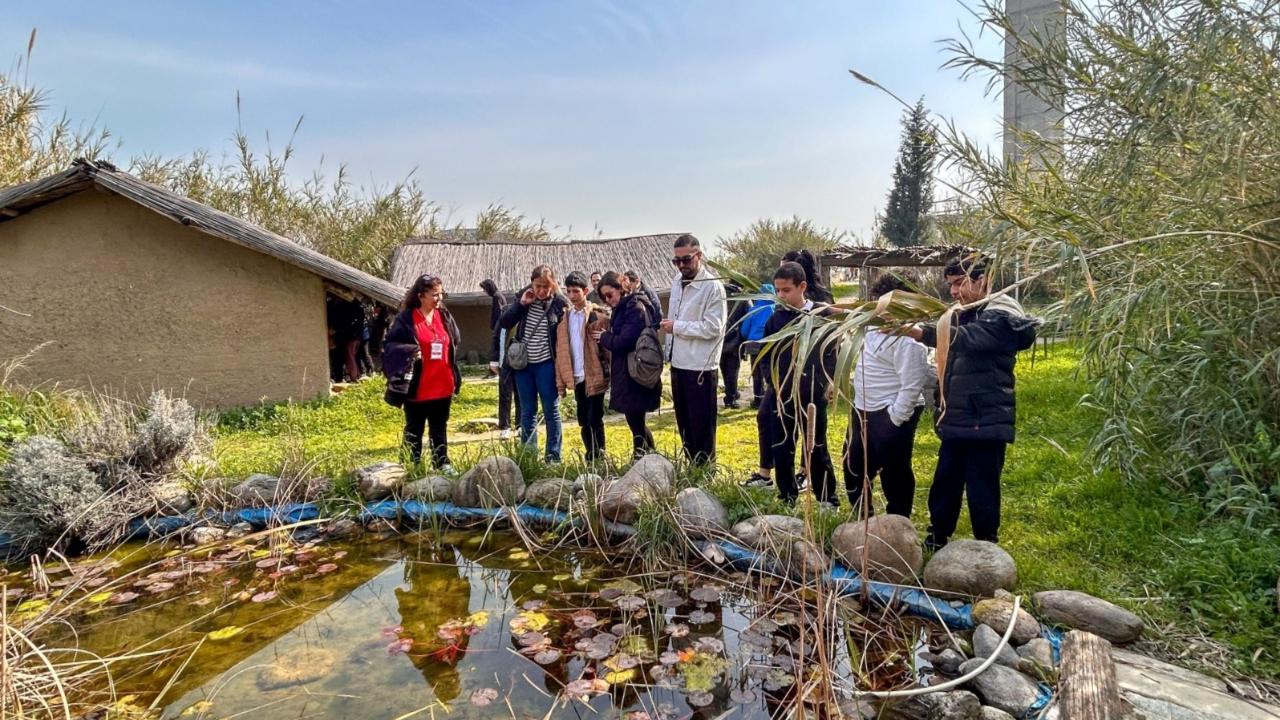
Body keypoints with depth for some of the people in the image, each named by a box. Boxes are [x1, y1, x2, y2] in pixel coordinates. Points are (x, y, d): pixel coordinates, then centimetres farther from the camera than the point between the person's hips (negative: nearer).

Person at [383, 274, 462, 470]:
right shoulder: (405, 319, -9)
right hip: (417, 388, -4)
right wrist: (407, 353, -26)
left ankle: (442, 464, 26)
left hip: (442, 387, 5)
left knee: (440, 429, 16)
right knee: (414, 430, 10)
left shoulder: (445, 316, 7)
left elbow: (455, 342, 18)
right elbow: (391, 345, -7)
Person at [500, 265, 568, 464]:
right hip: (523, 364, 4)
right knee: (527, 412, 12)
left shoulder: (560, 304, -8)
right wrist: (521, 303, -11)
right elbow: (504, 323, 0)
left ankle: (553, 456, 14)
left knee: (551, 411, 5)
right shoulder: (525, 299, 3)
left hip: (546, 365, -4)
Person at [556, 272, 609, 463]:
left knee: (594, 419, -4)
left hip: (594, 376, -5)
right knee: (583, 421, 11)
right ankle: (590, 458, 21)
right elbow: (561, 350, 10)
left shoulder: (597, 315, -5)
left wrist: (608, 375, -14)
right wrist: (561, 380, 5)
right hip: (577, 377, 5)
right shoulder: (565, 317, 11)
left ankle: (600, 458, 6)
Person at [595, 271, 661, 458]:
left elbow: (624, 342, -21)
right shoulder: (622, 309, 16)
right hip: (625, 375, 10)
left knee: (636, 424, -5)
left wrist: (604, 337, -6)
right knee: (636, 423, 15)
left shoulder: (635, 307, -14)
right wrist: (606, 335, 0)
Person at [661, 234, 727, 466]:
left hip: (700, 366, -8)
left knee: (702, 426, 3)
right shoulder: (676, 281, 10)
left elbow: (713, 327, -20)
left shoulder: (712, 286, -14)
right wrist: (669, 351, 13)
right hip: (678, 362, 8)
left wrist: (676, 326, -17)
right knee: (684, 423, 17)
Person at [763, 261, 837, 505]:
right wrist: (772, 380, 0)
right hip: (783, 396, 3)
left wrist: (830, 382, -7)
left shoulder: (823, 314, -4)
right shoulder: (776, 318, 3)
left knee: (817, 449, 7)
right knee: (781, 450, 7)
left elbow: (833, 351, 1)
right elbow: (766, 354, 11)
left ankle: (827, 501, 20)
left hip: (814, 395, -2)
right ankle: (787, 499, 22)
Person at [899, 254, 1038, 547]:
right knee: (944, 486, 15)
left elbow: (967, 338, -32)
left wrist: (921, 332, -45)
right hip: (957, 421, 8)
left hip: (985, 422, -8)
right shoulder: (963, 315, 14)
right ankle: (935, 542, 29)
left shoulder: (1001, 315, -13)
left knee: (982, 491, 1)